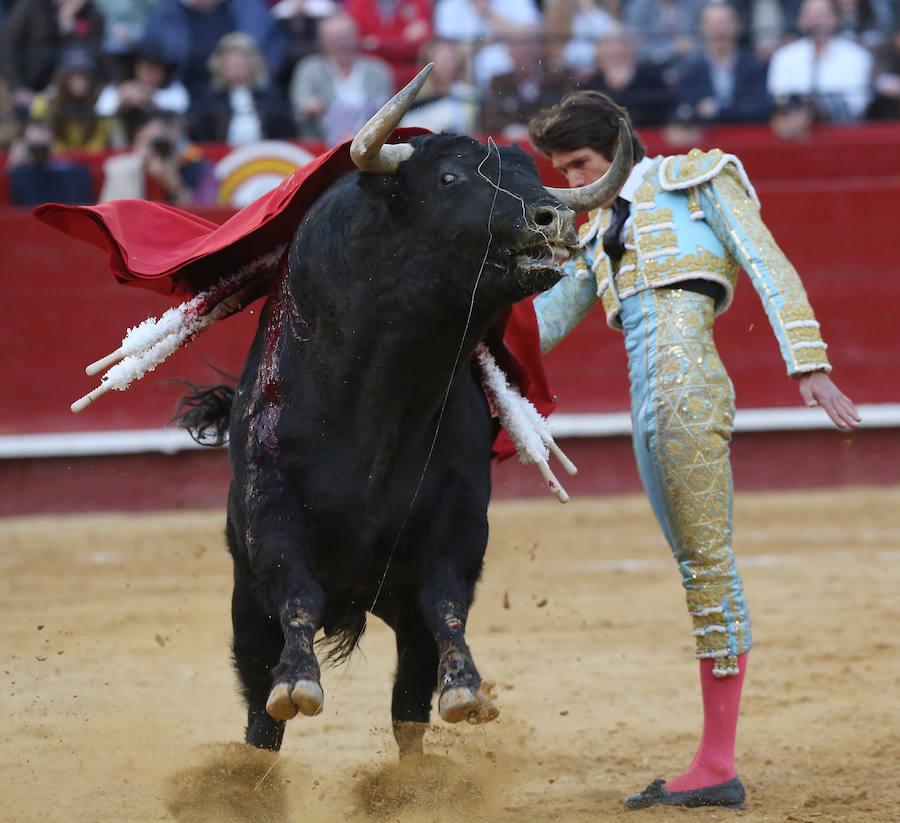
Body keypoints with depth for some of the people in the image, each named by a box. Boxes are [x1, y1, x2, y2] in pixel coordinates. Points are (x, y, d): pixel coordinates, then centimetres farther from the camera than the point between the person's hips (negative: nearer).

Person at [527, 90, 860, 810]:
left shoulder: (700, 182, 10)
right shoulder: (599, 231, 28)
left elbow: (772, 270, 2)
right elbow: (547, 318, 29)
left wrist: (809, 367, -9)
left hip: (688, 387, -7)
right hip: (648, 404, 7)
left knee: (709, 564, -8)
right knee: (701, 568, 6)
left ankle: (717, 763, -10)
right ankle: (717, 770, 5)